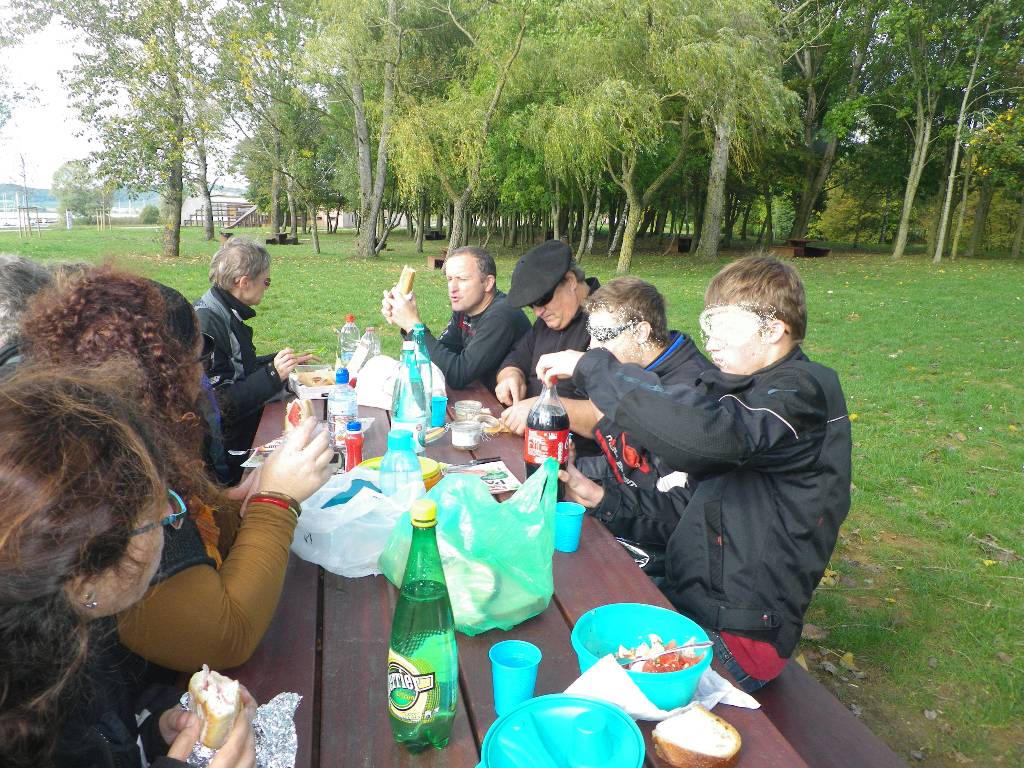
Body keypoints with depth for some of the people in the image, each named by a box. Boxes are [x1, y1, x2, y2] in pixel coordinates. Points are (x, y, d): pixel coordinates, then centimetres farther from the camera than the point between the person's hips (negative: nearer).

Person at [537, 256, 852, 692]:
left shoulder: (803, 391, -17)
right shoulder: (749, 391, 12)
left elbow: (702, 435, -38)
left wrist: (594, 367, -28)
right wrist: (606, 504, 0)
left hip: (736, 637, -8)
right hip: (684, 599, 8)